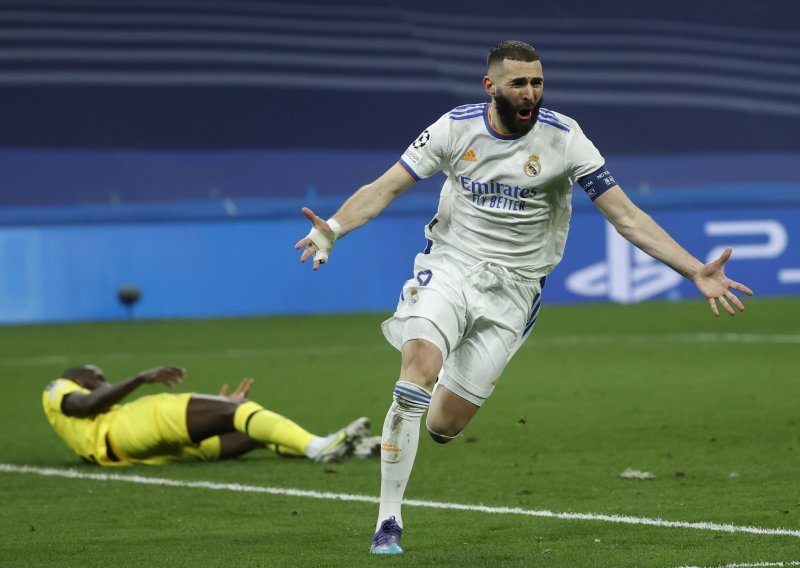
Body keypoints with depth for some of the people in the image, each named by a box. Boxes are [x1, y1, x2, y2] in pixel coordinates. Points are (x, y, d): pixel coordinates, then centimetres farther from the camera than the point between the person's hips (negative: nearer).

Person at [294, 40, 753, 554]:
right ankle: (389, 520, -19)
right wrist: (333, 228, -23)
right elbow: (385, 188, -4)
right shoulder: (456, 127, -5)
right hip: (449, 266, 0)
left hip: (512, 289, 0)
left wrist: (696, 272, -18)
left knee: (443, 425, -5)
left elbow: (626, 216, -9)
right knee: (420, 365, -28)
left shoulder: (563, 139, -9)